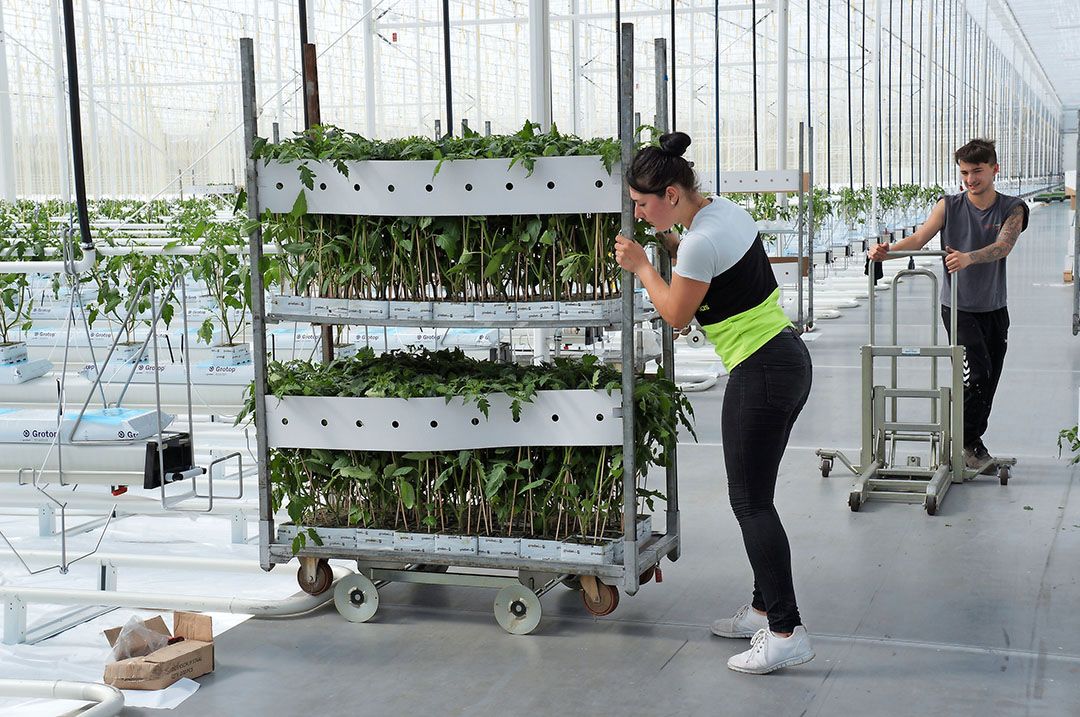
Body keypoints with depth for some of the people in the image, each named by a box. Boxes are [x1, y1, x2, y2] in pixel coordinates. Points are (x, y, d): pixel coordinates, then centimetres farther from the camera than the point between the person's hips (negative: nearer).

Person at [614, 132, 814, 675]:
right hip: (790, 360, 10)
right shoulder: (723, 209, 8)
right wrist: (668, 247, 15)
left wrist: (641, 267, 5)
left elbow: (676, 313, -6)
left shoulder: (700, 241, -21)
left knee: (750, 502, -5)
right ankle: (764, 610, 23)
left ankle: (787, 633, -3)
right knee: (756, 497, 16)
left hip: (760, 374, -10)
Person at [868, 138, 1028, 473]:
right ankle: (969, 442, 0)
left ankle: (969, 444, 27)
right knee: (977, 370, -16)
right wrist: (888, 251, -35)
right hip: (958, 307, -2)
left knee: (989, 380, 9)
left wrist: (968, 258, -43)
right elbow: (919, 238, -14)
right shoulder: (949, 205, -3)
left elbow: (1003, 246, -22)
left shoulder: (1012, 208, -3)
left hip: (994, 308, 2)